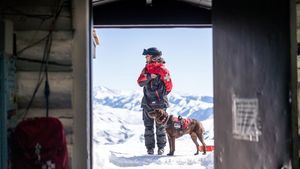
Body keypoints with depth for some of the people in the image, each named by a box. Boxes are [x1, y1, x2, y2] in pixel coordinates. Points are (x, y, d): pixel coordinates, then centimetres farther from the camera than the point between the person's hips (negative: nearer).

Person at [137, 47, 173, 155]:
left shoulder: (162, 69, -7)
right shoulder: (146, 69, 10)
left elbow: (169, 86, -6)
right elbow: (140, 82, -2)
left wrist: (161, 96, -7)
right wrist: (149, 77, -17)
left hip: (159, 102, -5)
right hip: (147, 102, 5)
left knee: (160, 126, 2)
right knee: (148, 126, 5)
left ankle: (161, 147, 10)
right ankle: (150, 148, 11)